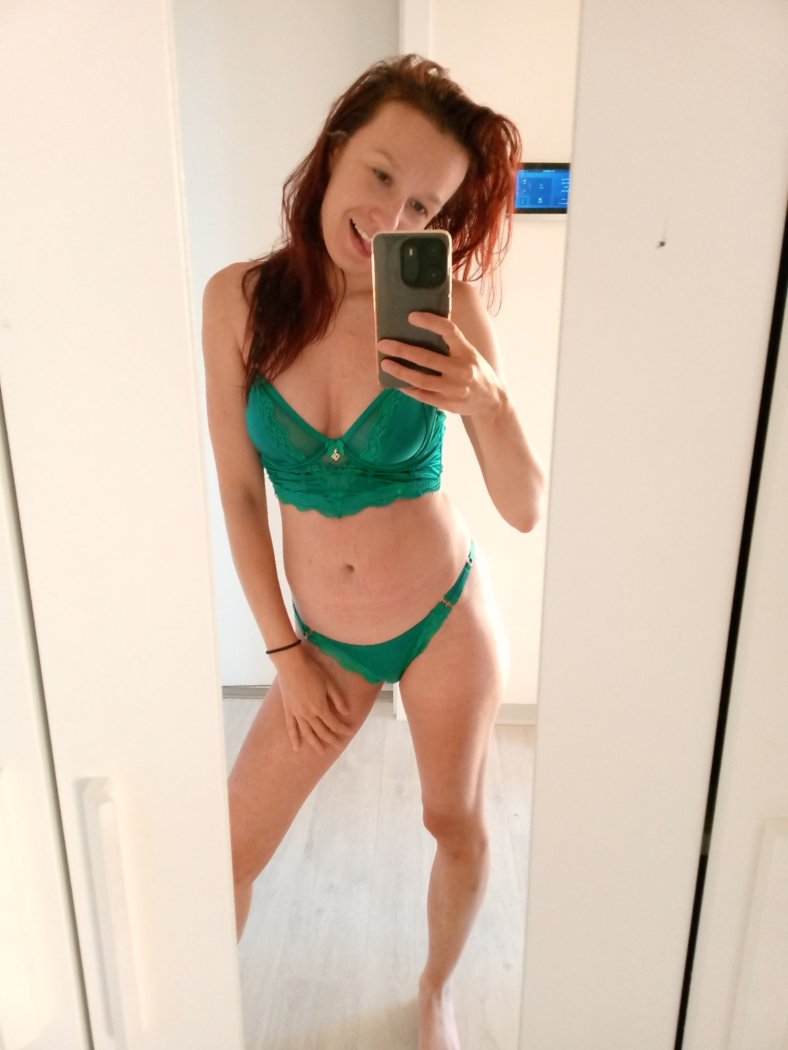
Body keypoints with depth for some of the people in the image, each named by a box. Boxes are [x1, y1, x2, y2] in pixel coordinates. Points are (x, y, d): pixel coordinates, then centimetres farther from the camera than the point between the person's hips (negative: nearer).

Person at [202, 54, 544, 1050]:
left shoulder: (446, 308, -14)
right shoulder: (238, 299, -10)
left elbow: (527, 510, -15)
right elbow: (239, 493, -5)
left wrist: (487, 402, -35)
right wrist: (284, 652, -2)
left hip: (447, 618, -1)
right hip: (323, 641, 2)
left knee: (457, 826, 20)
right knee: (231, 852, 12)